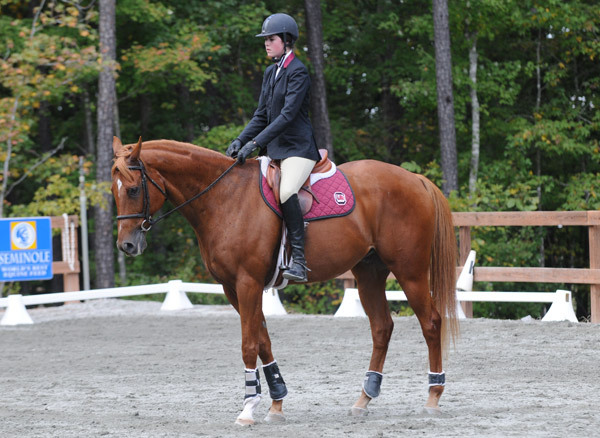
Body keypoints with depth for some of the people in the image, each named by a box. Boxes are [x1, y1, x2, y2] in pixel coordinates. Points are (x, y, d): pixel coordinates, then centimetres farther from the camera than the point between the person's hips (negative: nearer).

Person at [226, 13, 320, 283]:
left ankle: (299, 261, -33)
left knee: (286, 192, -33)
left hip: (297, 148, -10)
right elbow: (261, 115, 16)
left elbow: (287, 115, -19)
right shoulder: (270, 73, 15)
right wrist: (241, 140, 0)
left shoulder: (298, 72, -11)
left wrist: (256, 142, -25)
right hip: (274, 148, 10)